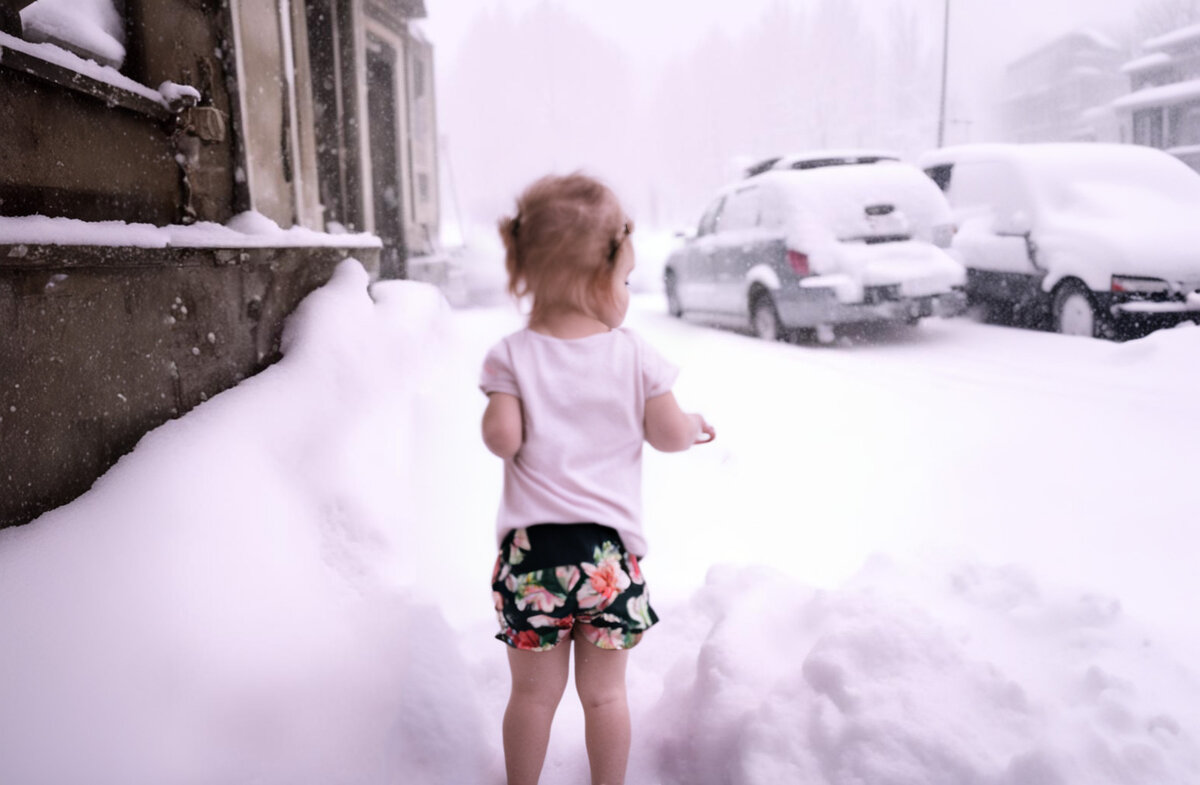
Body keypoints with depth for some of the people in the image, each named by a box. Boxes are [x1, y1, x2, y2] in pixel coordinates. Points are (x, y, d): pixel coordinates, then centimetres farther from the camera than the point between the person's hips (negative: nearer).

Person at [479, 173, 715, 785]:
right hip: (609, 548, 0)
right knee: (605, 692, 17)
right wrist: (697, 426, 21)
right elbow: (668, 436, 0)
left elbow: (502, 438, -12)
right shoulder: (634, 355, -4)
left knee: (534, 691, 16)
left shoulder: (513, 355, -5)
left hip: (532, 547, 0)